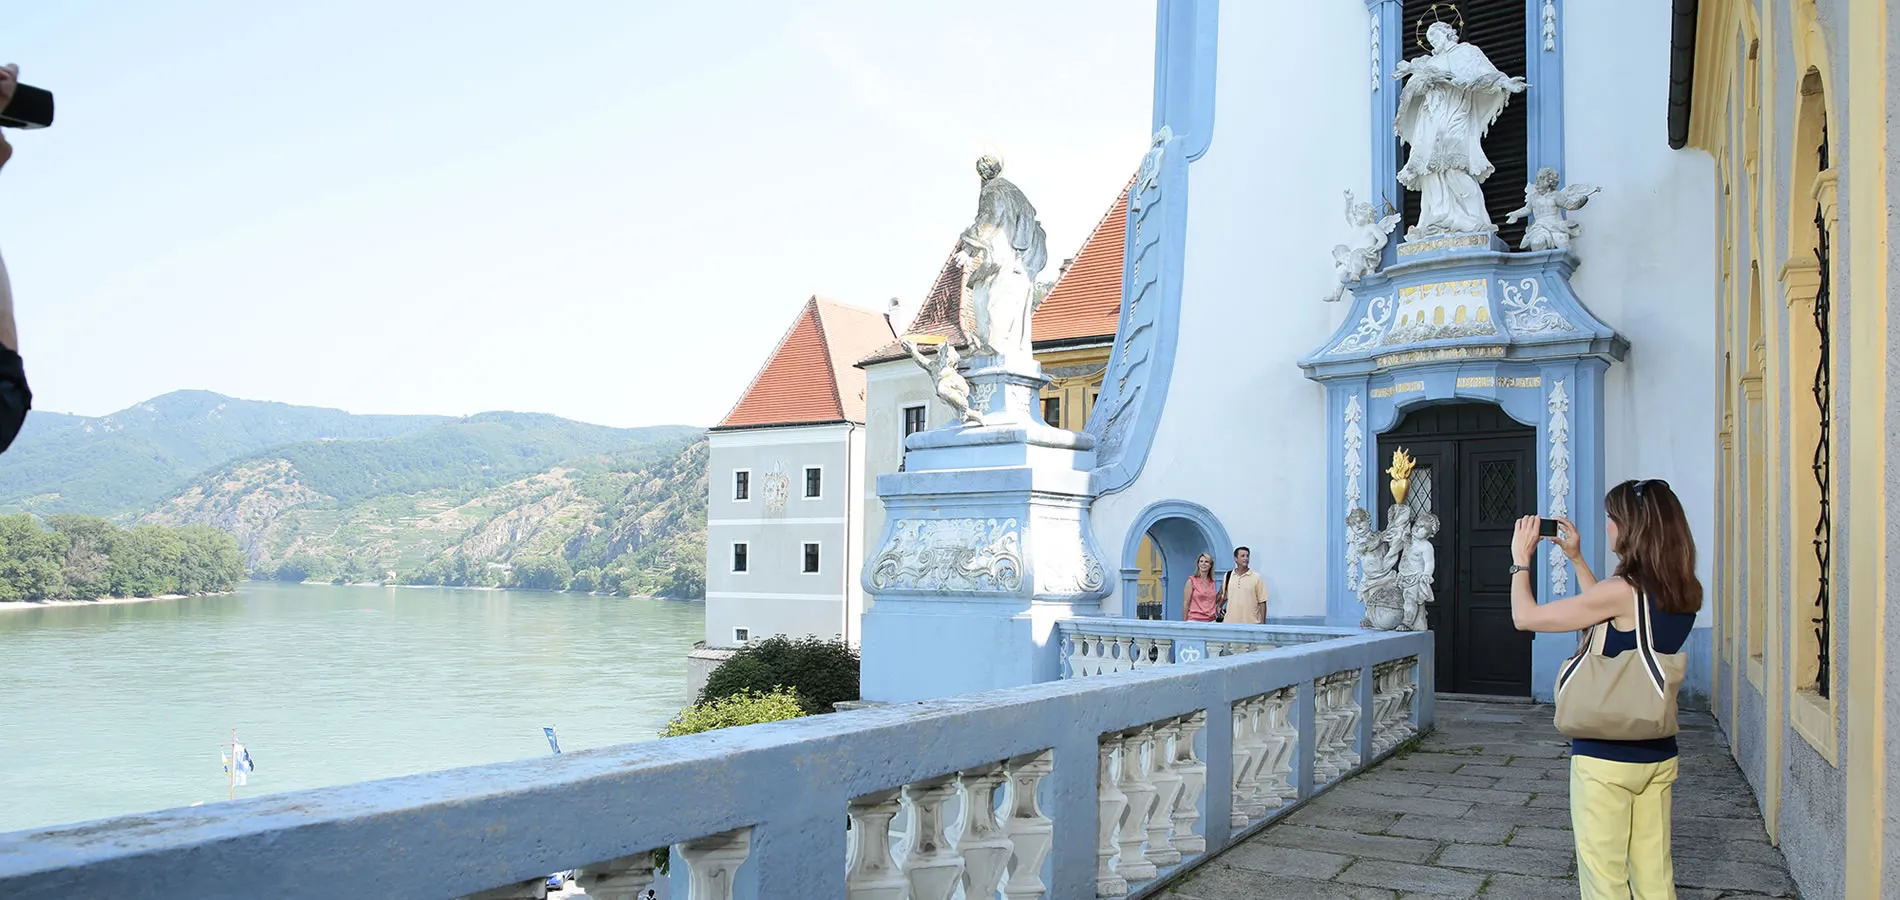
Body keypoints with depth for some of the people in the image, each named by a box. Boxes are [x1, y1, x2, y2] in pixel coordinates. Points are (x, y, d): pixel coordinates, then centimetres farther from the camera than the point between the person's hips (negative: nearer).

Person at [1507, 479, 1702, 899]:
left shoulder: (1622, 590, -20)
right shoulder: (1685, 595, 3)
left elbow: (1525, 617, -15)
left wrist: (1520, 560, 0)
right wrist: (1577, 559, 22)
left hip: (1605, 755, -7)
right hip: (1658, 754, 8)